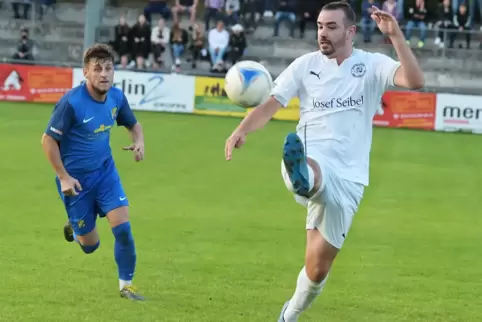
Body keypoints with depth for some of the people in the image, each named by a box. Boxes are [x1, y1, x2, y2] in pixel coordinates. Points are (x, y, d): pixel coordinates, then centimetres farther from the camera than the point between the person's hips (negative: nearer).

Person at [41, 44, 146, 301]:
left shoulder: (116, 97, -6)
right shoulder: (71, 102, -24)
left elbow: (132, 124, 13)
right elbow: (48, 140, -18)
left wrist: (139, 142, -9)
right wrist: (63, 177, -19)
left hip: (105, 172, 4)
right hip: (76, 178, -4)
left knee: (123, 228, -12)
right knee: (90, 246, 7)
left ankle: (126, 285, 6)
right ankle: (75, 229, 45)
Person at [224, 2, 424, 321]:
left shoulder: (372, 66, 1)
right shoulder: (306, 65, 5)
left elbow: (415, 81, -16)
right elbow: (270, 104, -1)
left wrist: (396, 36, -26)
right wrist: (241, 131, -20)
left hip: (347, 179, 0)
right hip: (311, 163, 0)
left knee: (319, 267, 5)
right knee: (313, 176, -43)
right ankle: (300, 175, -80)